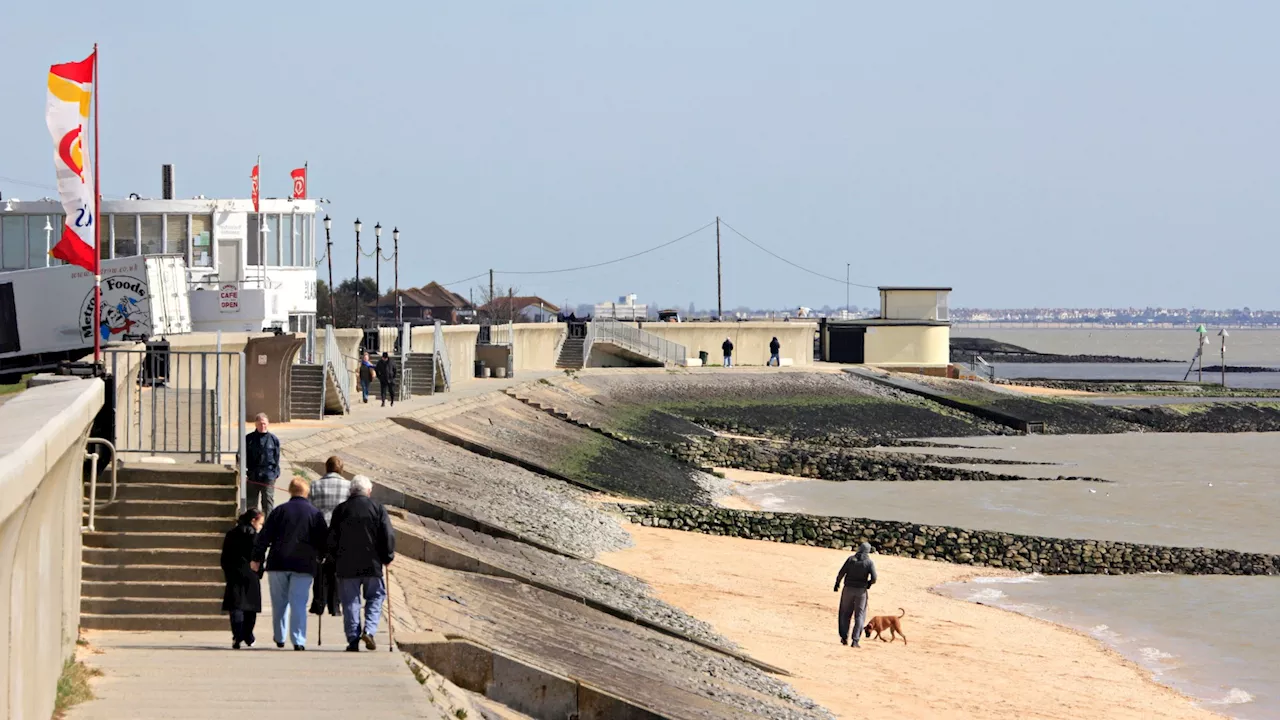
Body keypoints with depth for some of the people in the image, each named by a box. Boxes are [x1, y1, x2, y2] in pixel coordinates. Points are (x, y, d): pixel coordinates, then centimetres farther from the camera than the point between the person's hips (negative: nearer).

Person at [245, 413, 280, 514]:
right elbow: (243, 456, 5)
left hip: (268, 478, -1)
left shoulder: (273, 439, 3)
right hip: (252, 478, 1)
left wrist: (275, 473, 1)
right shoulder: (249, 439, 2)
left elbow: (276, 458, 7)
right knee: (251, 502, 8)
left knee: (268, 502, 0)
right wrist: (244, 471, -5)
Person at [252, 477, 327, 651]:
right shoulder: (316, 514, 3)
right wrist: (320, 558, 21)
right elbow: (323, 541, 5)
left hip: (278, 564, 1)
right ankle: (298, 640, -12)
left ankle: (279, 638, 22)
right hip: (304, 564, -1)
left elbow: (264, 537, 3)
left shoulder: (279, 511, 4)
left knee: (279, 602, 13)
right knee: (299, 603, -3)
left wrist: (256, 558, 10)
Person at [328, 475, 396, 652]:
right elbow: (388, 536, -4)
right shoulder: (378, 508, -2)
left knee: (350, 602, 5)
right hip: (372, 564, -1)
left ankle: (353, 640, 2)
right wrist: (387, 557, 9)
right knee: (375, 597, 13)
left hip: (346, 565, 1)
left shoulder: (341, 510, 2)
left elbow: (332, 538, 4)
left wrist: (335, 559, 17)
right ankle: (369, 631, -6)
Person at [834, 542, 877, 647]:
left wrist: (837, 584, 8)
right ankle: (855, 640, -4)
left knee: (845, 613, 15)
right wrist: (869, 583, 9)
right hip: (861, 591, -1)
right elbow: (874, 578, -13)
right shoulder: (869, 562, -6)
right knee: (859, 616, 5)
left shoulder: (851, 559, -3)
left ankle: (844, 638, 17)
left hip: (848, 589, 1)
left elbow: (841, 573, -5)